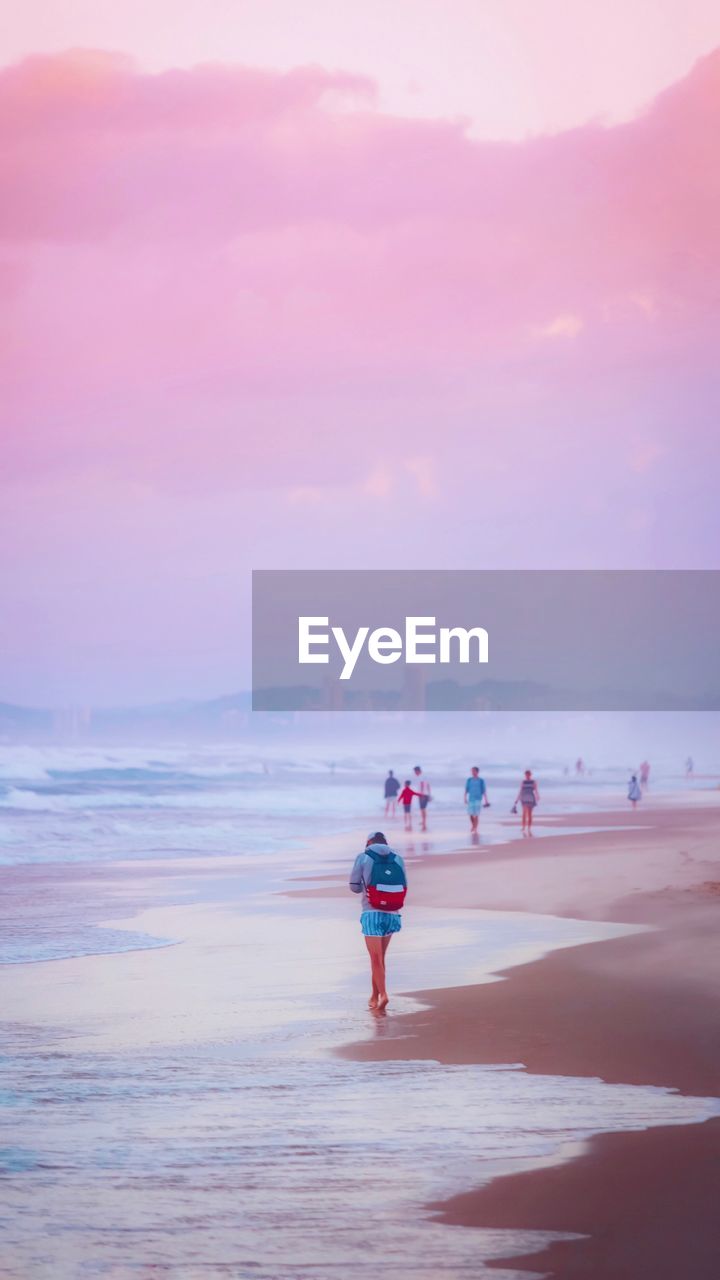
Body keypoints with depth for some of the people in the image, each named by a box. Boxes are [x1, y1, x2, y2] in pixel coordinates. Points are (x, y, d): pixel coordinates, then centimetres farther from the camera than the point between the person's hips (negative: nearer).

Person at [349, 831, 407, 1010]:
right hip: (392, 915, 4)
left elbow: (355, 887, 6)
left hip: (372, 914, -4)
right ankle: (374, 995, 24)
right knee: (380, 957, 18)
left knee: (376, 959, -3)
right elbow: (403, 888, 12)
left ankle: (383, 995, -20)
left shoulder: (363, 858, 0)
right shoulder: (397, 859, 7)